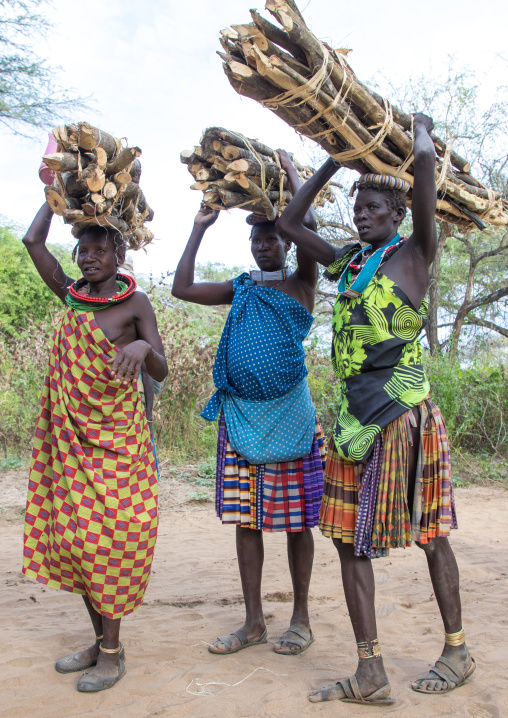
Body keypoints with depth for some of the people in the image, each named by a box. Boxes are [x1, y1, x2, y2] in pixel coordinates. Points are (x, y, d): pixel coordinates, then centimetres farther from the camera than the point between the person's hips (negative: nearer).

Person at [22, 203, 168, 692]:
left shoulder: (135, 303, -5)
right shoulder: (73, 297, 8)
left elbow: (161, 373, -12)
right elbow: (33, 242, 6)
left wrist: (143, 347, -32)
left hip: (116, 438, -5)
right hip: (71, 434, 5)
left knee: (105, 537, -4)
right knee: (71, 535, 8)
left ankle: (112, 652, 10)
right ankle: (100, 639, 23)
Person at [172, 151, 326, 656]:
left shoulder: (300, 284, 2)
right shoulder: (240, 288, 15)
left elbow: (308, 223, -13)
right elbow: (182, 288, 12)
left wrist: (290, 169, 0)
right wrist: (200, 227, 13)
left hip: (289, 415, -4)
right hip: (239, 415, 5)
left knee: (296, 521, 4)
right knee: (245, 519, 7)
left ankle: (300, 619, 20)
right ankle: (253, 621, 20)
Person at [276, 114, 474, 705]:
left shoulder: (414, 253, -2)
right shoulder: (348, 260, 16)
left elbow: (425, 162, -14)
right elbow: (288, 223, 23)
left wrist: (420, 128, 9)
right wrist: (335, 161, 22)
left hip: (402, 411, -6)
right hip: (354, 412, 7)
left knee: (426, 532, 6)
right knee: (349, 535, 4)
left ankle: (456, 650, 27)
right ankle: (370, 677, 13)